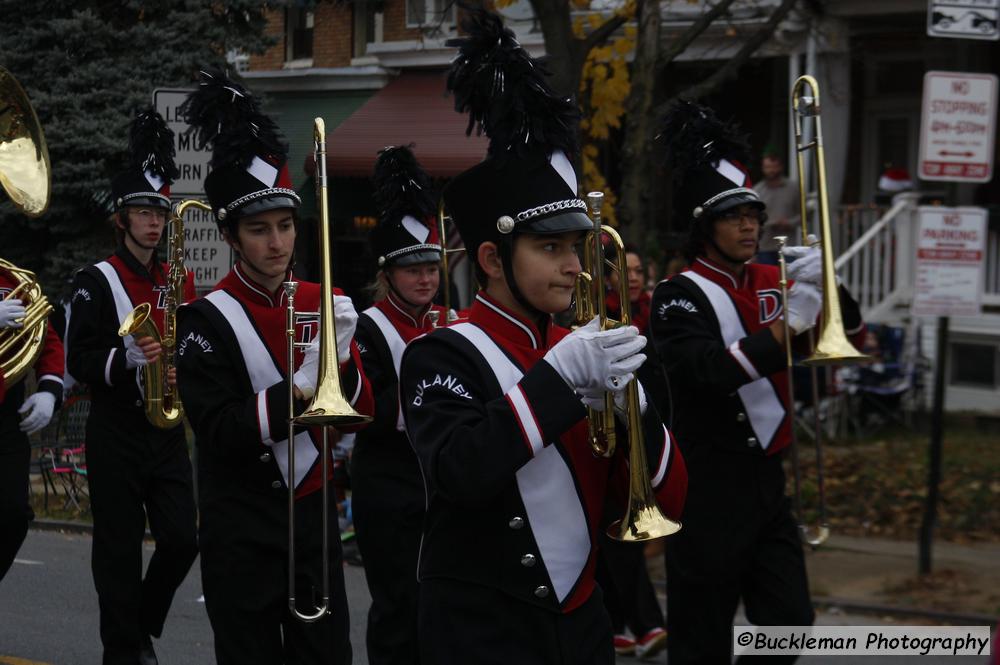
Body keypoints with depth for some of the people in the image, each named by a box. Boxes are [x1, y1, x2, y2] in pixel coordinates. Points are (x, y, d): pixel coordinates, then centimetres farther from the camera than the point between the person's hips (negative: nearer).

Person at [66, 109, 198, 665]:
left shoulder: (181, 281, 11)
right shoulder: (97, 282, -5)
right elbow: (79, 360, -10)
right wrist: (128, 359, -27)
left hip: (168, 431, 4)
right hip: (117, 432, -4)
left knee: (182, 540, 1)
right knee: (120, 549, 0)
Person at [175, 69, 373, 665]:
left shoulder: (323, 303, 6)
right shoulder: (209, 319, -9)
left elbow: (363, 413, 5)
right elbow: (220, 433, -15)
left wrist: (340, 358, -14)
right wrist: (298, 388, -26)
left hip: (314, 518, 4)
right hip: (242, 534, -4)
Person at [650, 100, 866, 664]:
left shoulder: (771, 282, 10)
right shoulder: (682, 296, -11)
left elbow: (850, 327, 8)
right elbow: (711, 372, -26)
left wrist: (824, 281, -12)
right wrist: (788, 324, -31)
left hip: (767, 482, 7)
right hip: (709, 491, -7)